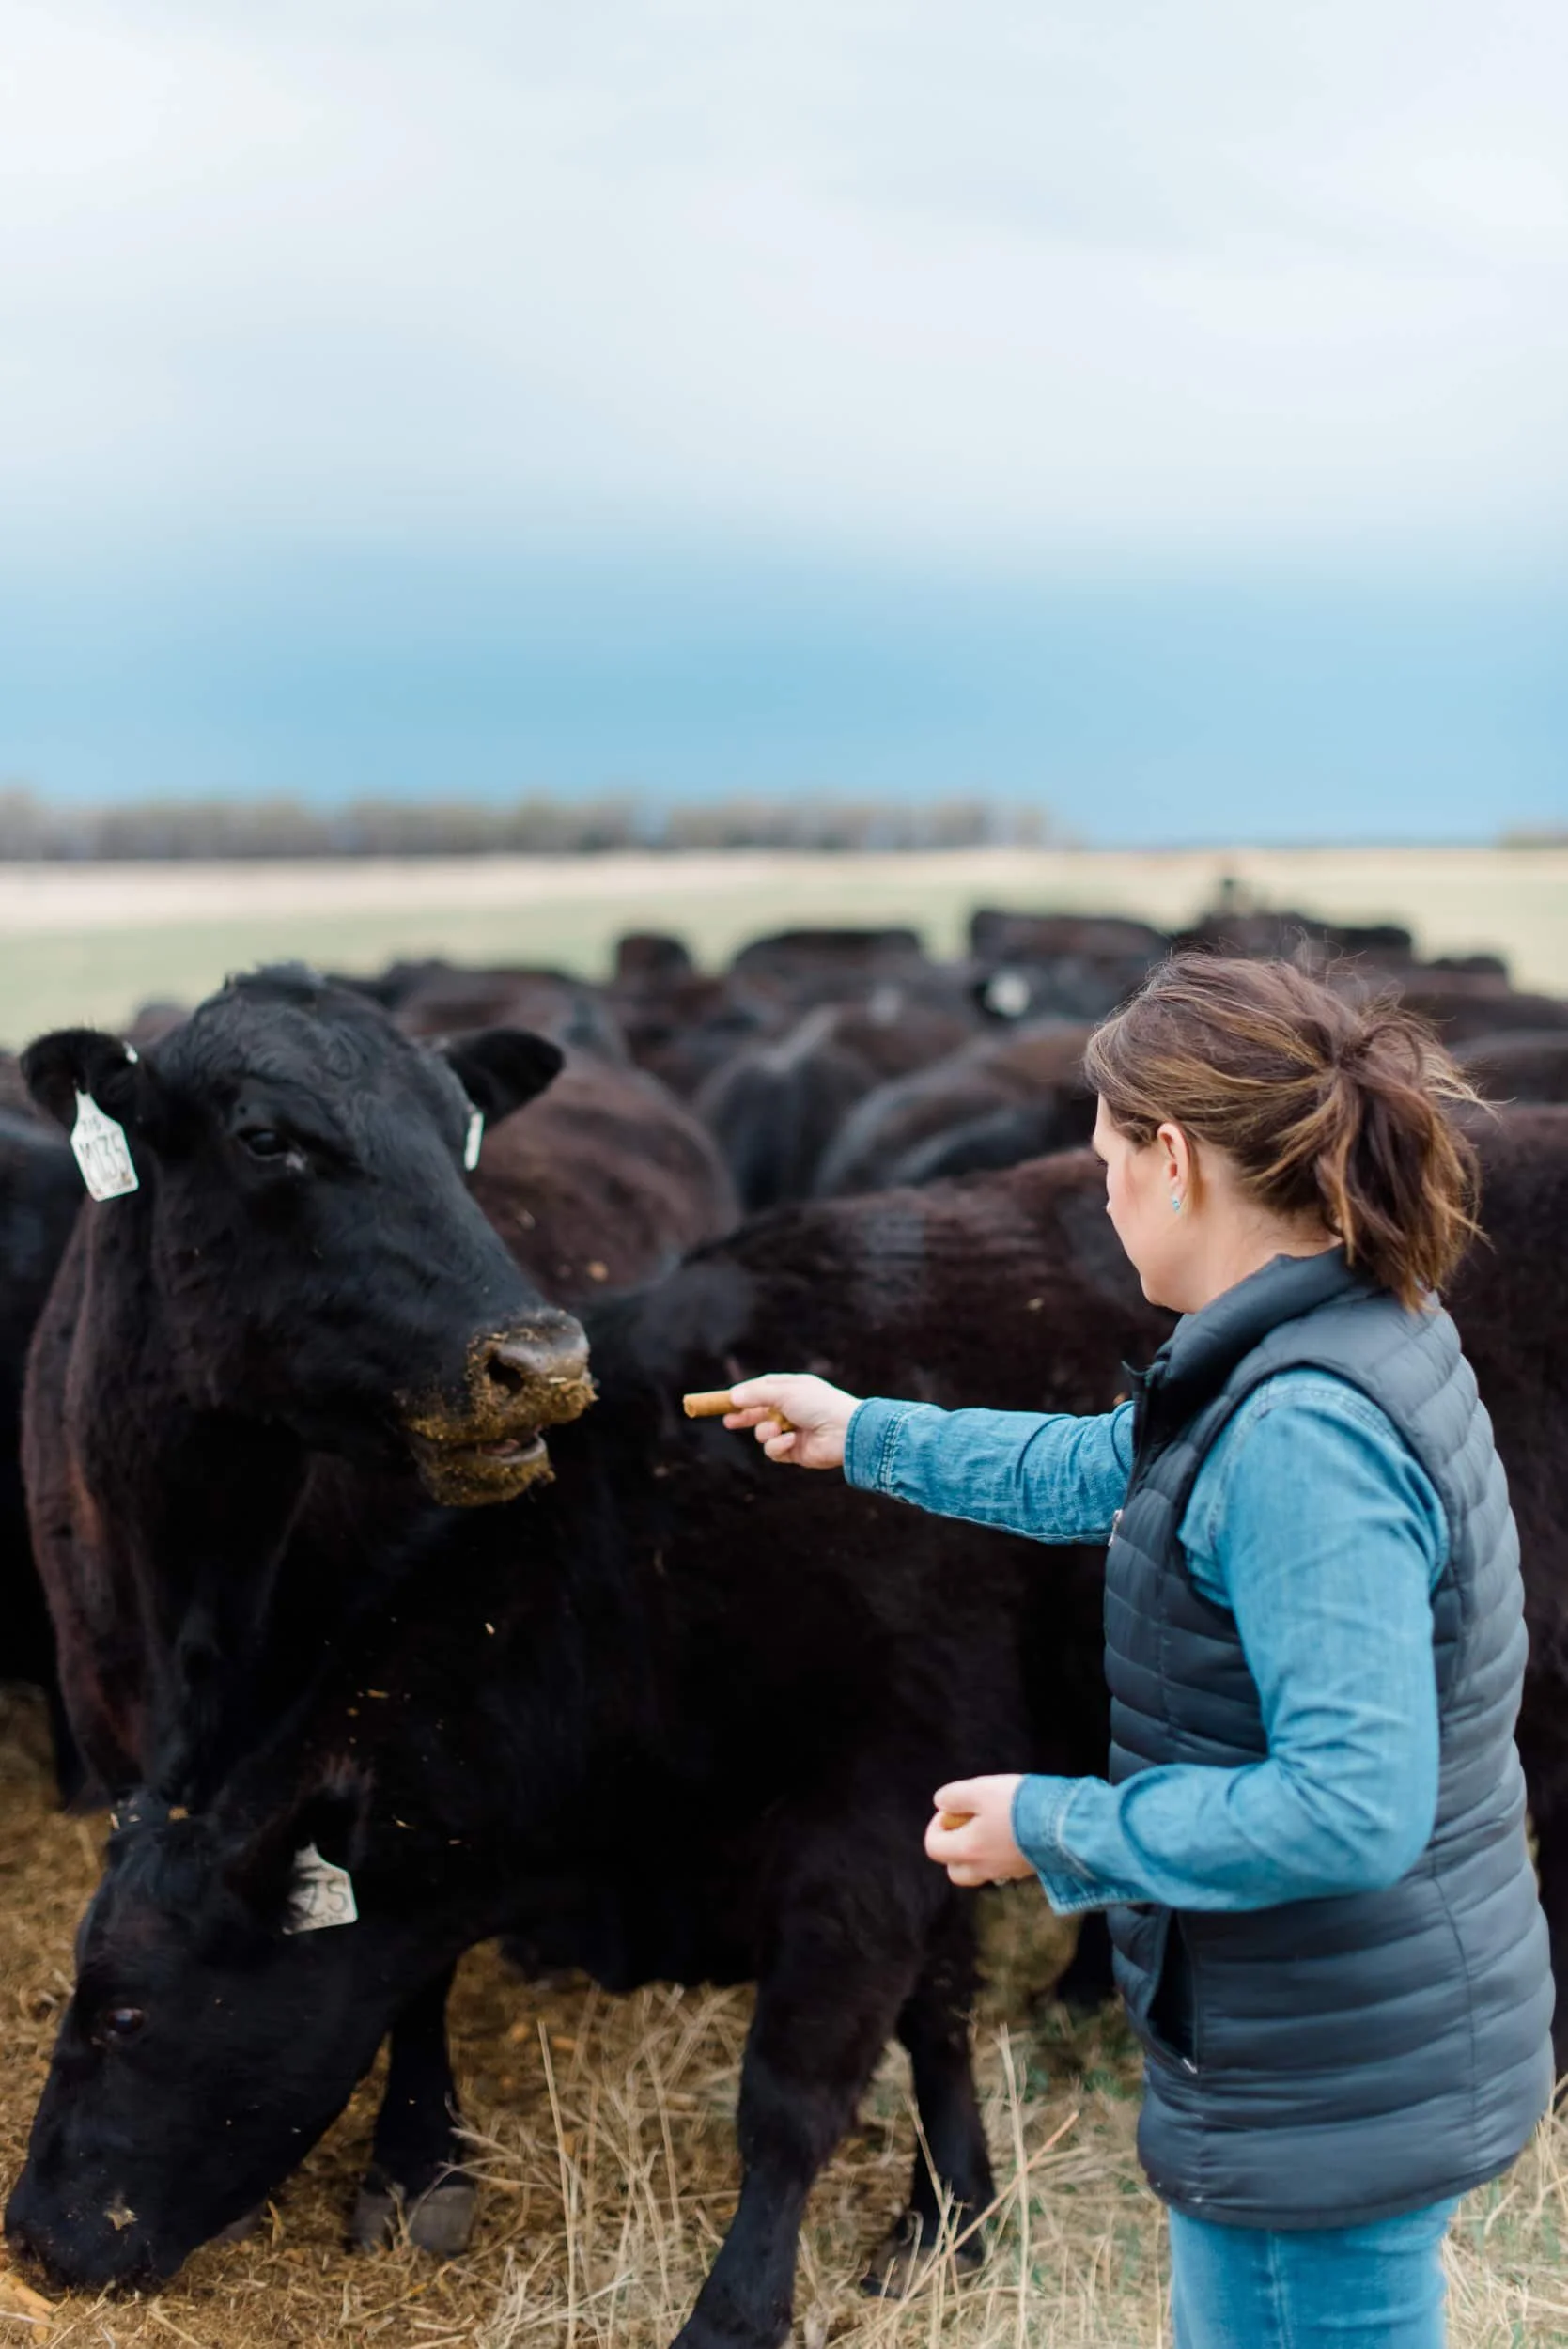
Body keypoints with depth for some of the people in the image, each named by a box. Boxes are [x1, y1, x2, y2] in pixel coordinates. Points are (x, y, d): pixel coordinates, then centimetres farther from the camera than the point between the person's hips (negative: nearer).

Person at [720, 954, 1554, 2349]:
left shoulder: (1302, 1436, -27)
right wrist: (861, 1433, 28)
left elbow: (1353, 1805, -31)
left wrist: (1053, 1829, -20)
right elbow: (1108, 1471, 21)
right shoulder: (1368, 1339, 4)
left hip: (1326, 2100, -9)